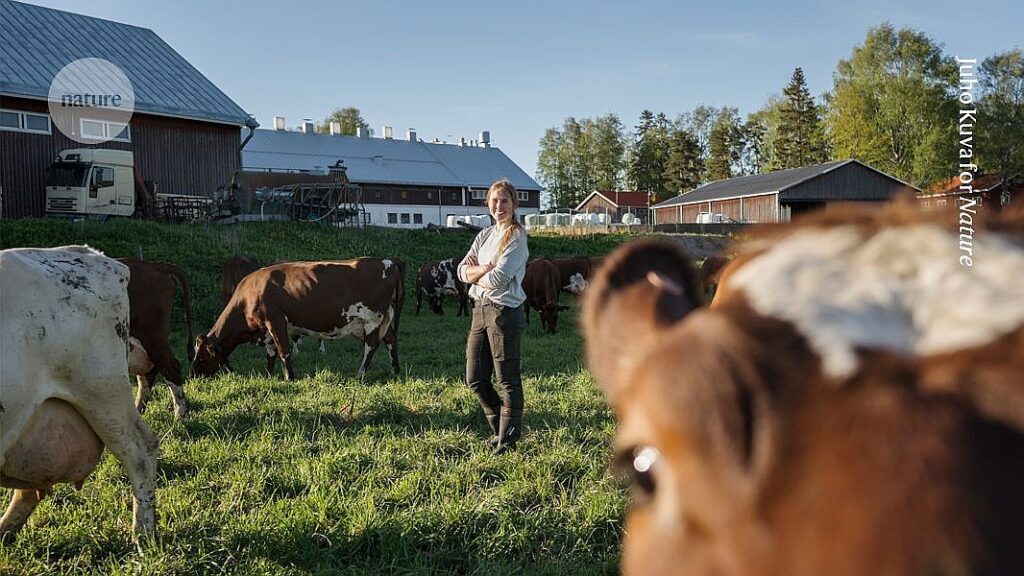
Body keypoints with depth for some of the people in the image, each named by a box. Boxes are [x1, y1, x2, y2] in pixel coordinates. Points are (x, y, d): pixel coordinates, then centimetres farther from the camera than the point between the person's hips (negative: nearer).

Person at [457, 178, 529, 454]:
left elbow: (498, 279, -17)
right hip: (480, 310, 8)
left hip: (505, 311, -8)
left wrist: (476, 273, 0)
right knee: (475, 379, 11)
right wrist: (485, 268, -12)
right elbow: (463, 271, 5)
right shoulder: (484, 235, 14)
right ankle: (501, 428, 28)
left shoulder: (517, 237, -7)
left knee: (508, 379, 1)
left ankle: (509, 438, 13)